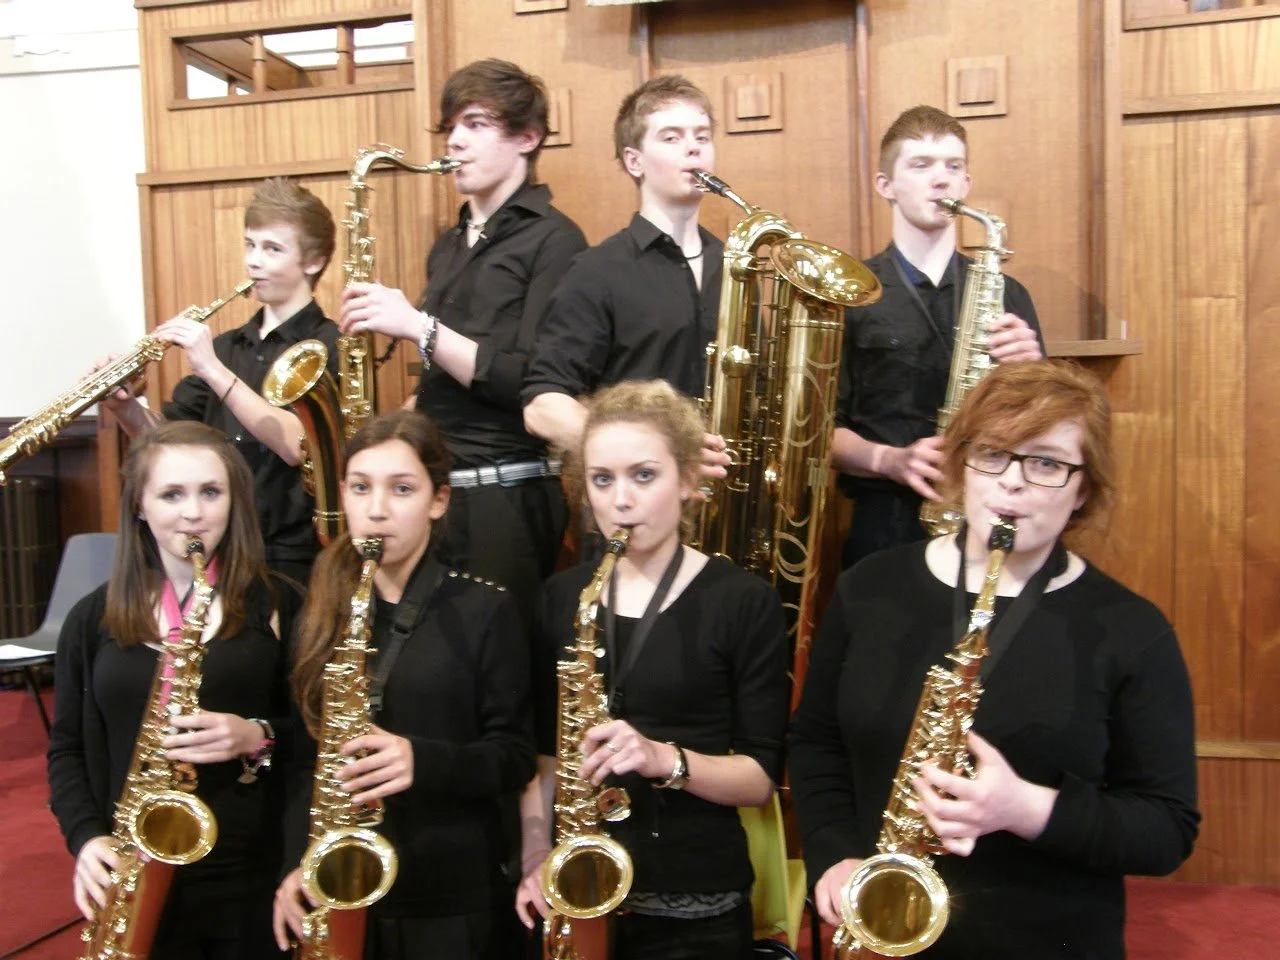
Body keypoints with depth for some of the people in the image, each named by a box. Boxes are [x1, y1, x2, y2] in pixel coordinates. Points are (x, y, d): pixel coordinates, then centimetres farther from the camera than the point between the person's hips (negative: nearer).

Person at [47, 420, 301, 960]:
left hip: (254, 875, -1)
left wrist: (258, 736, -18)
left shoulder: (276, 604, -2)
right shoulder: (93, 618, 5)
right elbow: (67, 747, 9)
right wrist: (85, 836, -6)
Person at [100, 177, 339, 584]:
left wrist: (213, 370, -22)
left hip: (288, 561, -5)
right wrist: (125, 406, -7)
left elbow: (297, 445, -19)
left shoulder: (331, 348, -4)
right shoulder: (227, 346, 17)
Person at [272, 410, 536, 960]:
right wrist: (297, 863, -6)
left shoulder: (483, 610, -6)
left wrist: (425, 760, -24)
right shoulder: (320, 611, 6)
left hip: (454, 898, -3)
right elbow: (302, 756, 7)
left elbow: (515, 758, -7)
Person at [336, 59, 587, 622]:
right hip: (433, 487, 7)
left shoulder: (552, 240, -6)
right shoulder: (448, 248, 18)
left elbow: (535, 385, -16)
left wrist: (417, 326, -17)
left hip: (506, 496, -7)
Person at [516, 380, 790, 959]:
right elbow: (540, 748, 8)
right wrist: (535, 859, -3)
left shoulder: (745, 602, -9)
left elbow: (763, 776, -9)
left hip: (695, 906, -3)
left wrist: (667, 760, -24)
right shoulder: (562, 596, 3)